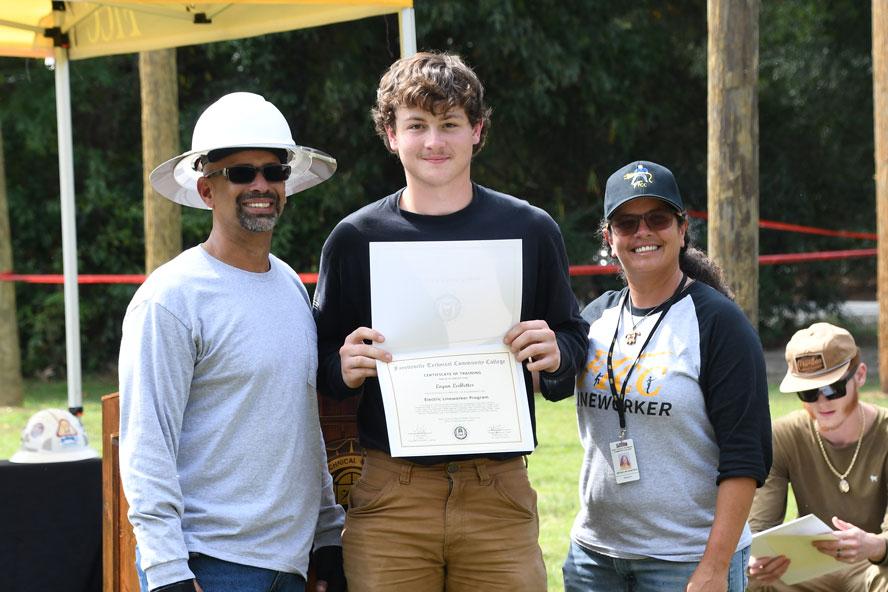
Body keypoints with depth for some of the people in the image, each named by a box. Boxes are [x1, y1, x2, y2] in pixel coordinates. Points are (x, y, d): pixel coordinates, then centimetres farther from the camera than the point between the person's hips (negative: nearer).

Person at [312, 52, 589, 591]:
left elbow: (574, 339, 12)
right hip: (388, 500, 0)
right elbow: (321, 366, 11)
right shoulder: (354, 239, 5)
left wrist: (554, 355, -10)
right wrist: (346, 370, -11)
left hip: (501, 494, 0)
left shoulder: (529, 230, 5)